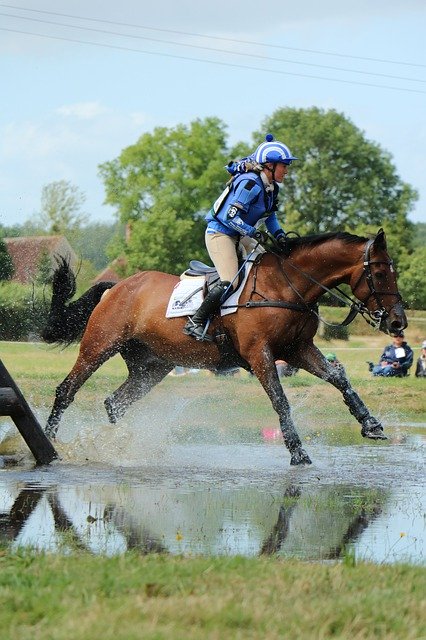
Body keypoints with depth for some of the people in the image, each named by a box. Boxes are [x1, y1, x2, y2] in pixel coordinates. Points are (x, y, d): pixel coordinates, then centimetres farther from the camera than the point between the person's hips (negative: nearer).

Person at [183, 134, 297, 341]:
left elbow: (270, 215, 17)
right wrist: (254, 233, -31)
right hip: (220, 233, -10)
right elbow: (230, 216, -26)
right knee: (229, 283, -22)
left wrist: (279, 234, -2)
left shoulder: (271, 187, 6)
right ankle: (195, 323, -16)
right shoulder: (249, 183, -24)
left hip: (240, 236, 10)